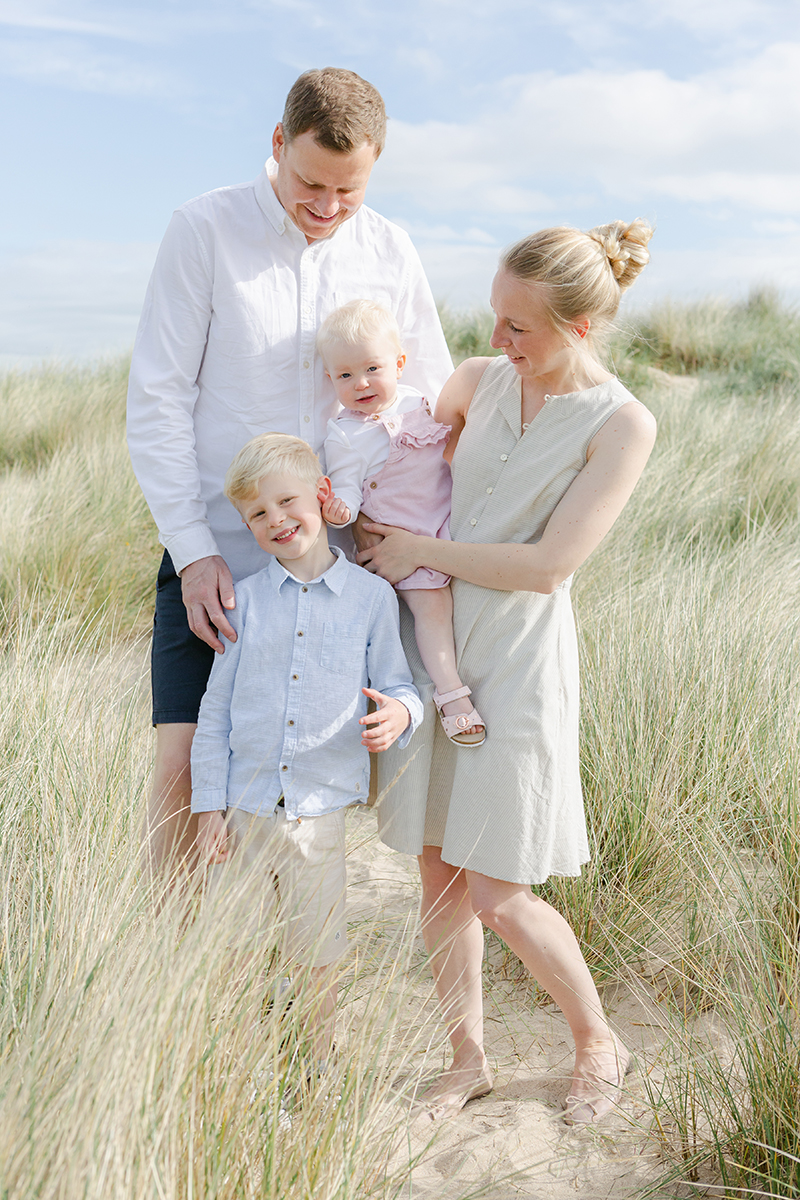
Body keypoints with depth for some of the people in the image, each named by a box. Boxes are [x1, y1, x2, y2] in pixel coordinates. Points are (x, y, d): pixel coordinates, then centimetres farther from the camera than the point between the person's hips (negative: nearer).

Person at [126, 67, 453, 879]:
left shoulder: (390, 254, 4)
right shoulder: (204, 230, -5)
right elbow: (156, 401, -5)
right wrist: (192, 549, -12)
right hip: (212, 550, -2)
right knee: (184, 761, -6)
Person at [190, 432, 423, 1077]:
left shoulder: (371, 596, -2)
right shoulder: (246, 599, 1)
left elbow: (399, 686, 3)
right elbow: (216, 708, 4)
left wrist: (399, 713, -22)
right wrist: (209, 806, 0)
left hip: (320, 812, -1)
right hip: (244, 811, 1)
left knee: (318, 960, 12)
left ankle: (317, 1073, 34)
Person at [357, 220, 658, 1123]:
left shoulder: (621, 424, -11)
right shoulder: (479, 380, 4)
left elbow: (548, 566, -17)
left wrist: (419, 549, -11)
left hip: (519, 660, -5)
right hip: (430, 644, 5)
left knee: (497, 896, 0)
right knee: (438, 871, 11)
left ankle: (599, 1043, 28)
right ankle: (468, 1058, 31)